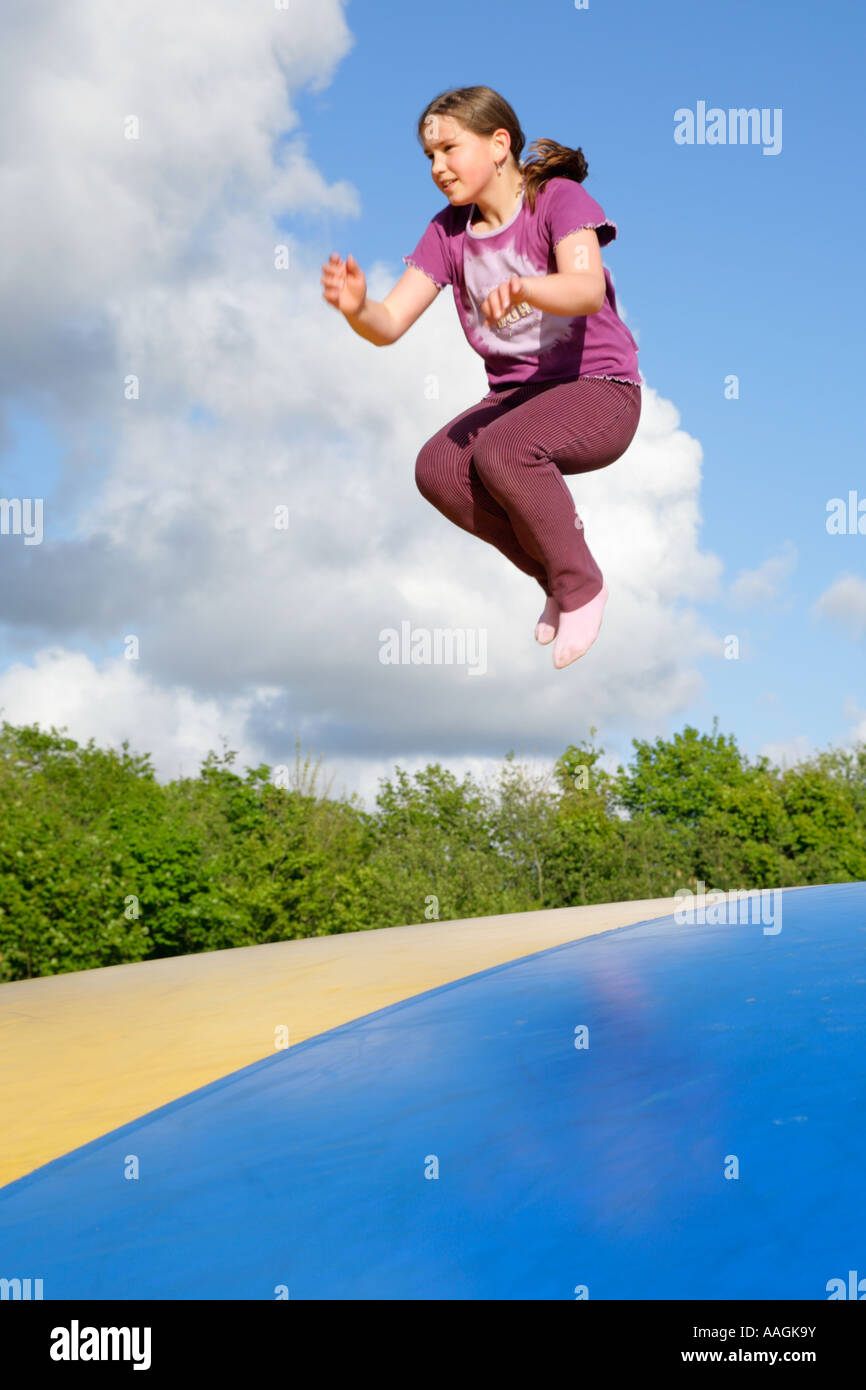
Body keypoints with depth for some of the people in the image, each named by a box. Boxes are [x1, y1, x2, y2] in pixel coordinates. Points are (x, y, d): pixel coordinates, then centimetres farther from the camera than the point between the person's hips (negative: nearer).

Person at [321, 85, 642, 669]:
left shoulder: (560, 199, -11)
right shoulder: (448, 231, 5)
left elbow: (588, 291, -30)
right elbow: (390, 324, -5)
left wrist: (520, 288, -51)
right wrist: (356, 307, -28)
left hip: (601, 391, -6)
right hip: (516, 395, 6)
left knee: (501, 451, -34)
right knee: (437, 468, -22)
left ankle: (582, 584, -10)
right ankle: (557, 575, -3)